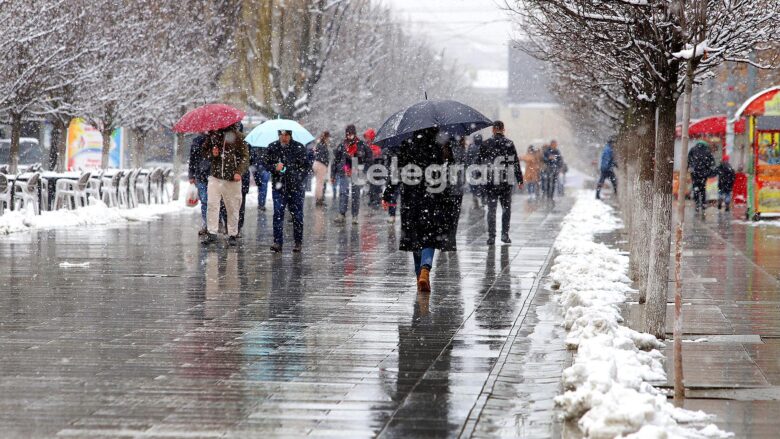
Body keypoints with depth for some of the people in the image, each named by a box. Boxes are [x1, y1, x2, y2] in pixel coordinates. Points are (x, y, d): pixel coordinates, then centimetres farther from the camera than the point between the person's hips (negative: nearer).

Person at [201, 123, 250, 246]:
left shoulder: (237, 136, -1)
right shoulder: (213, 134, 7)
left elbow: (245, 156, -1)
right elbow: (205, 151, 18)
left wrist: (239, 172, -14)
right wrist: (212, 154, -6)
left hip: (232, 178, -2)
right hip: (215, 176, 2)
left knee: (233, 207, 3)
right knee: (212, 204, -5)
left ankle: (233, 234, 12)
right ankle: (211, 233, 0)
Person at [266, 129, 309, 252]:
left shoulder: (299, 148, 0)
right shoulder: (272, 148, 6)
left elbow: (307, 166, 4)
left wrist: (299, 178, -8)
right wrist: (274, 167, -11)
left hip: (295, 188, -1)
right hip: (278, 187, 1)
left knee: (297, 215, 3)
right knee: (278, 214, -7)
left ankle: (298, 242, 13)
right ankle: (277, 241, -6)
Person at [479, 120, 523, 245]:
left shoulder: (485, 144, 0)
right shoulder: (509, 144, -1)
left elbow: (480, 163, 2)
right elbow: (516, 163, 1)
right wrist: (520, 180, 6)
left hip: (490, 182, 0)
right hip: (506, 182, 0)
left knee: (491, 210, 5)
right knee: (506, 208, 12)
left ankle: (491, 236, 1)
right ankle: (505, 234, 6)